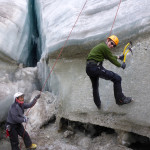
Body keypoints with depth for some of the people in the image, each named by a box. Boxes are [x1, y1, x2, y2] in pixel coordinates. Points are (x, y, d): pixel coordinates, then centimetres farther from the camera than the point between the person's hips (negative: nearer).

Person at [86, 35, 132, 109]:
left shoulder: (100, 46, 23)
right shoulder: (105, 47, -7)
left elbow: (109, 56, 38)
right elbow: (111, 59, -1)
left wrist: (118, 57, 48)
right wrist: (121, 65, 14)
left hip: (88, 68, 10)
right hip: (96, 67, -10)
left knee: (95, 87, 30)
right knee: (117, 78, -4)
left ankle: (98, 104, 48)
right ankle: (120, 99, 2)